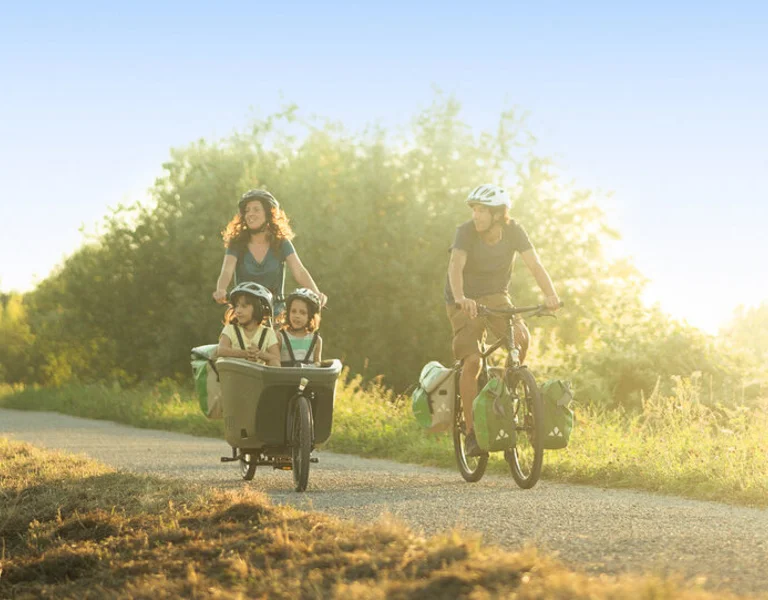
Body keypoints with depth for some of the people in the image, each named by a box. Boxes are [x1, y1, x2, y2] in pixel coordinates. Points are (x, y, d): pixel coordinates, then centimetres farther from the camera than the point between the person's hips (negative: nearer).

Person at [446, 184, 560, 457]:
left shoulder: (514, 231, -13)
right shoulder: (466, 232, -20)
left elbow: (535, 265, -21)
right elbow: (455, 266, -35)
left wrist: (550, 294, -39)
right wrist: (460, 298, -54)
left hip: (496, 296, 2)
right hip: (465, 301, -2)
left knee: (521, 337, -27)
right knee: (472, 362, -18)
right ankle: (471, 431, -8)